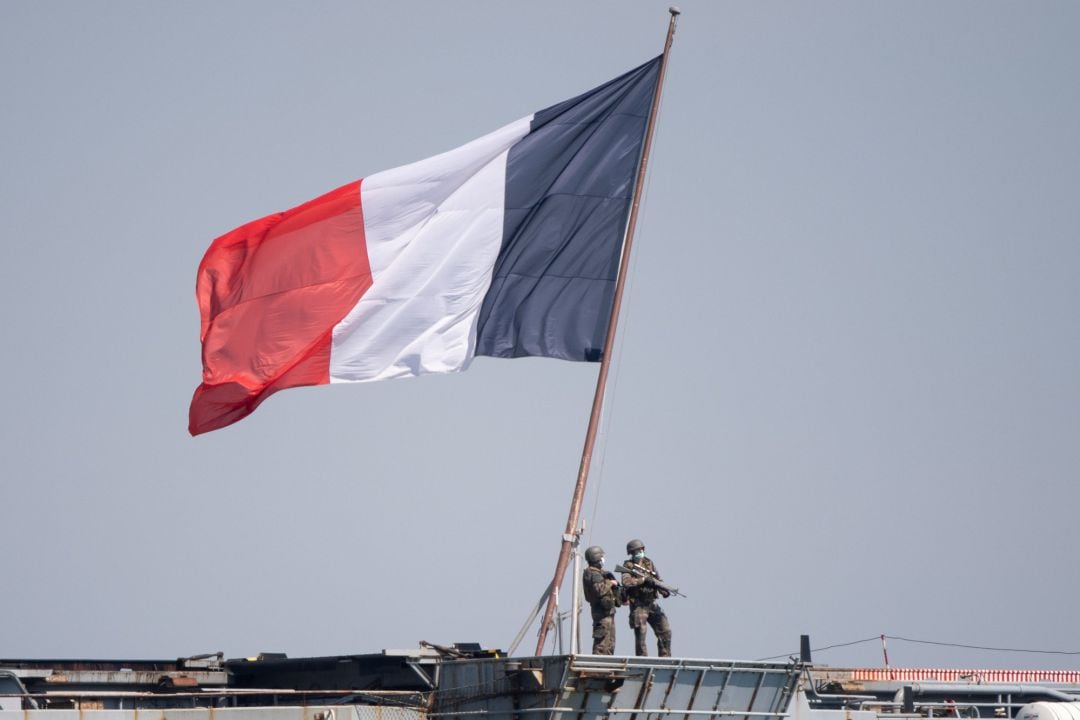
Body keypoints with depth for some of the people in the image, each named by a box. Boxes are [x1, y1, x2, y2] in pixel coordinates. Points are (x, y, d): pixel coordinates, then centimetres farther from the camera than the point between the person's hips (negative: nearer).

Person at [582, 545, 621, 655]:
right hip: (602, 611, -11)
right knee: (602, 641, -13)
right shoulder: (593, 574, -12)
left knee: (610, 642, 13)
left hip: (607, 610, 11)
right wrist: (610, 583, -13)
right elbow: (599, 590, -27)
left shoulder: (598, 572, 20)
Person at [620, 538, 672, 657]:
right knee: (640, 636, -4)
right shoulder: (628, 566, -4)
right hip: (638, 606, -5)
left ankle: (665, 659, 8)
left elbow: (658, 580, 9)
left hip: (652, 604, 5)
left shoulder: (649, 563, 11)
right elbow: (626, 582, -20)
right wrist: (643, 579, -23)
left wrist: (664, 591, -10)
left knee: (665, 631, 0)